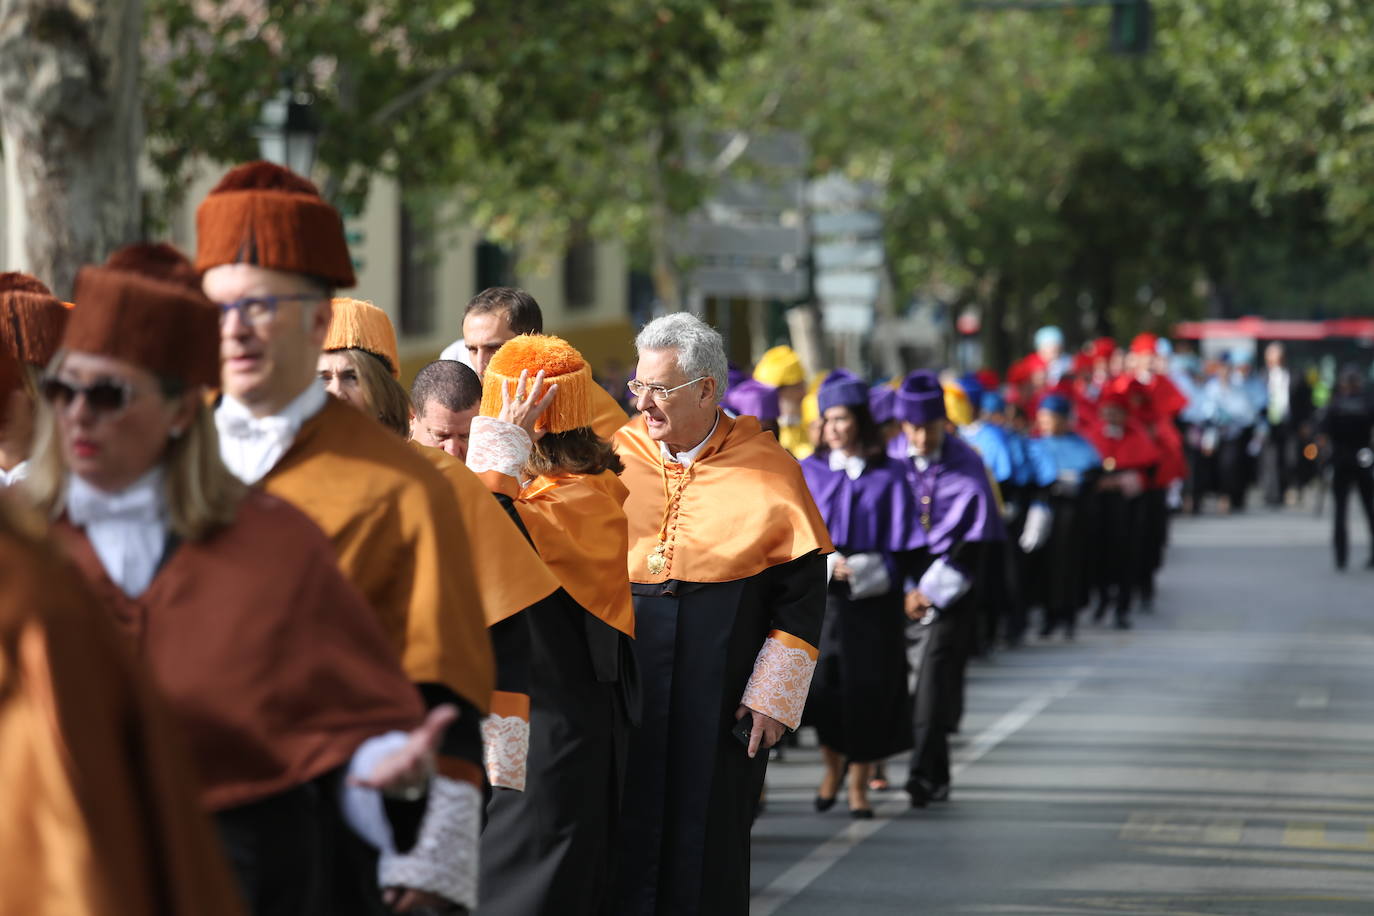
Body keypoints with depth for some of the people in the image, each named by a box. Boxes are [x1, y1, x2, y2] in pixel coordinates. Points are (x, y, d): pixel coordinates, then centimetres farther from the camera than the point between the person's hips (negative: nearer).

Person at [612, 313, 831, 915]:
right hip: (619, 690, 2)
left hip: (719, 698, -2)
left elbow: (802, 591, -2)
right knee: (625, 845, 1)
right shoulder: (614, 458, 6)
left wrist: (772, 699, -6)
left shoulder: (765, 471, -1)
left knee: (706, 847, 3)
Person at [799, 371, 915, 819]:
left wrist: (857, 570, -13)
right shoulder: (808, 472, 8)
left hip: (873, 599, 0)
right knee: (822, 678, -13)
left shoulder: (888, 475, 3)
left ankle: (859, 785, 12)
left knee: (867, 690, -1)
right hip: (819, 595, 1)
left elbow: (899, 545, 1)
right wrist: (825, 564, -13)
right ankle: (833, 765, 11)